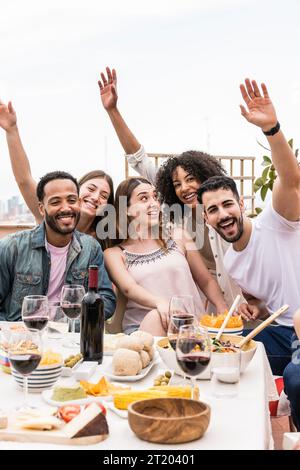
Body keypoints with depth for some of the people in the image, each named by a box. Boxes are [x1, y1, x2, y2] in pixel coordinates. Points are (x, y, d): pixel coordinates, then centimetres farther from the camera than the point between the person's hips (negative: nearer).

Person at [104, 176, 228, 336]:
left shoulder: (178, 236, 14)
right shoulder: (114, 254, 9)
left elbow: (207, 282, 18)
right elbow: (129, 288, -11)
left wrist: (224, 311, -2)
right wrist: (160, 303, -32)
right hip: (141, 331, -1)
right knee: (157, 317, -35)